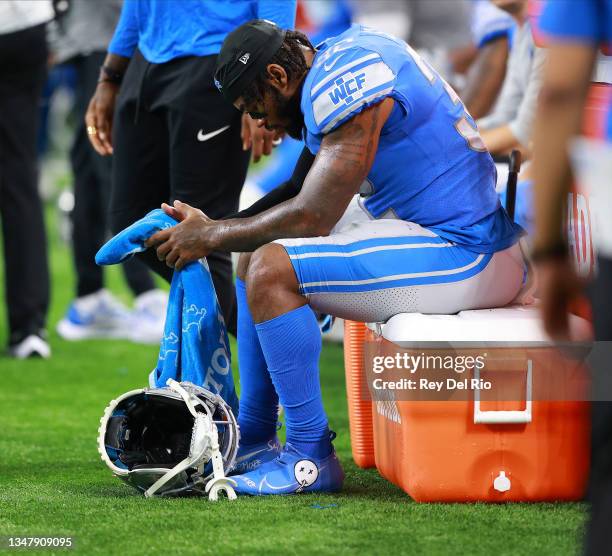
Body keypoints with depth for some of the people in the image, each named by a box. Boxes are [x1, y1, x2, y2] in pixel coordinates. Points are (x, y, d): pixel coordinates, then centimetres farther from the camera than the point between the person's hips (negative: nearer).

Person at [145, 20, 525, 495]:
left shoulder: (345, 82, -19)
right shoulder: (334, 61, 13)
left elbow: (311, 217, -19)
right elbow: (299, 192, 21)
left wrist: (213, 236, -6)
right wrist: (210, 228, 11)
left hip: (465, 255, -11)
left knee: (272, 271, -20)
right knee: (259, 250, 16)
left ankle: (312, 457, -11)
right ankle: (253, 441, 19)